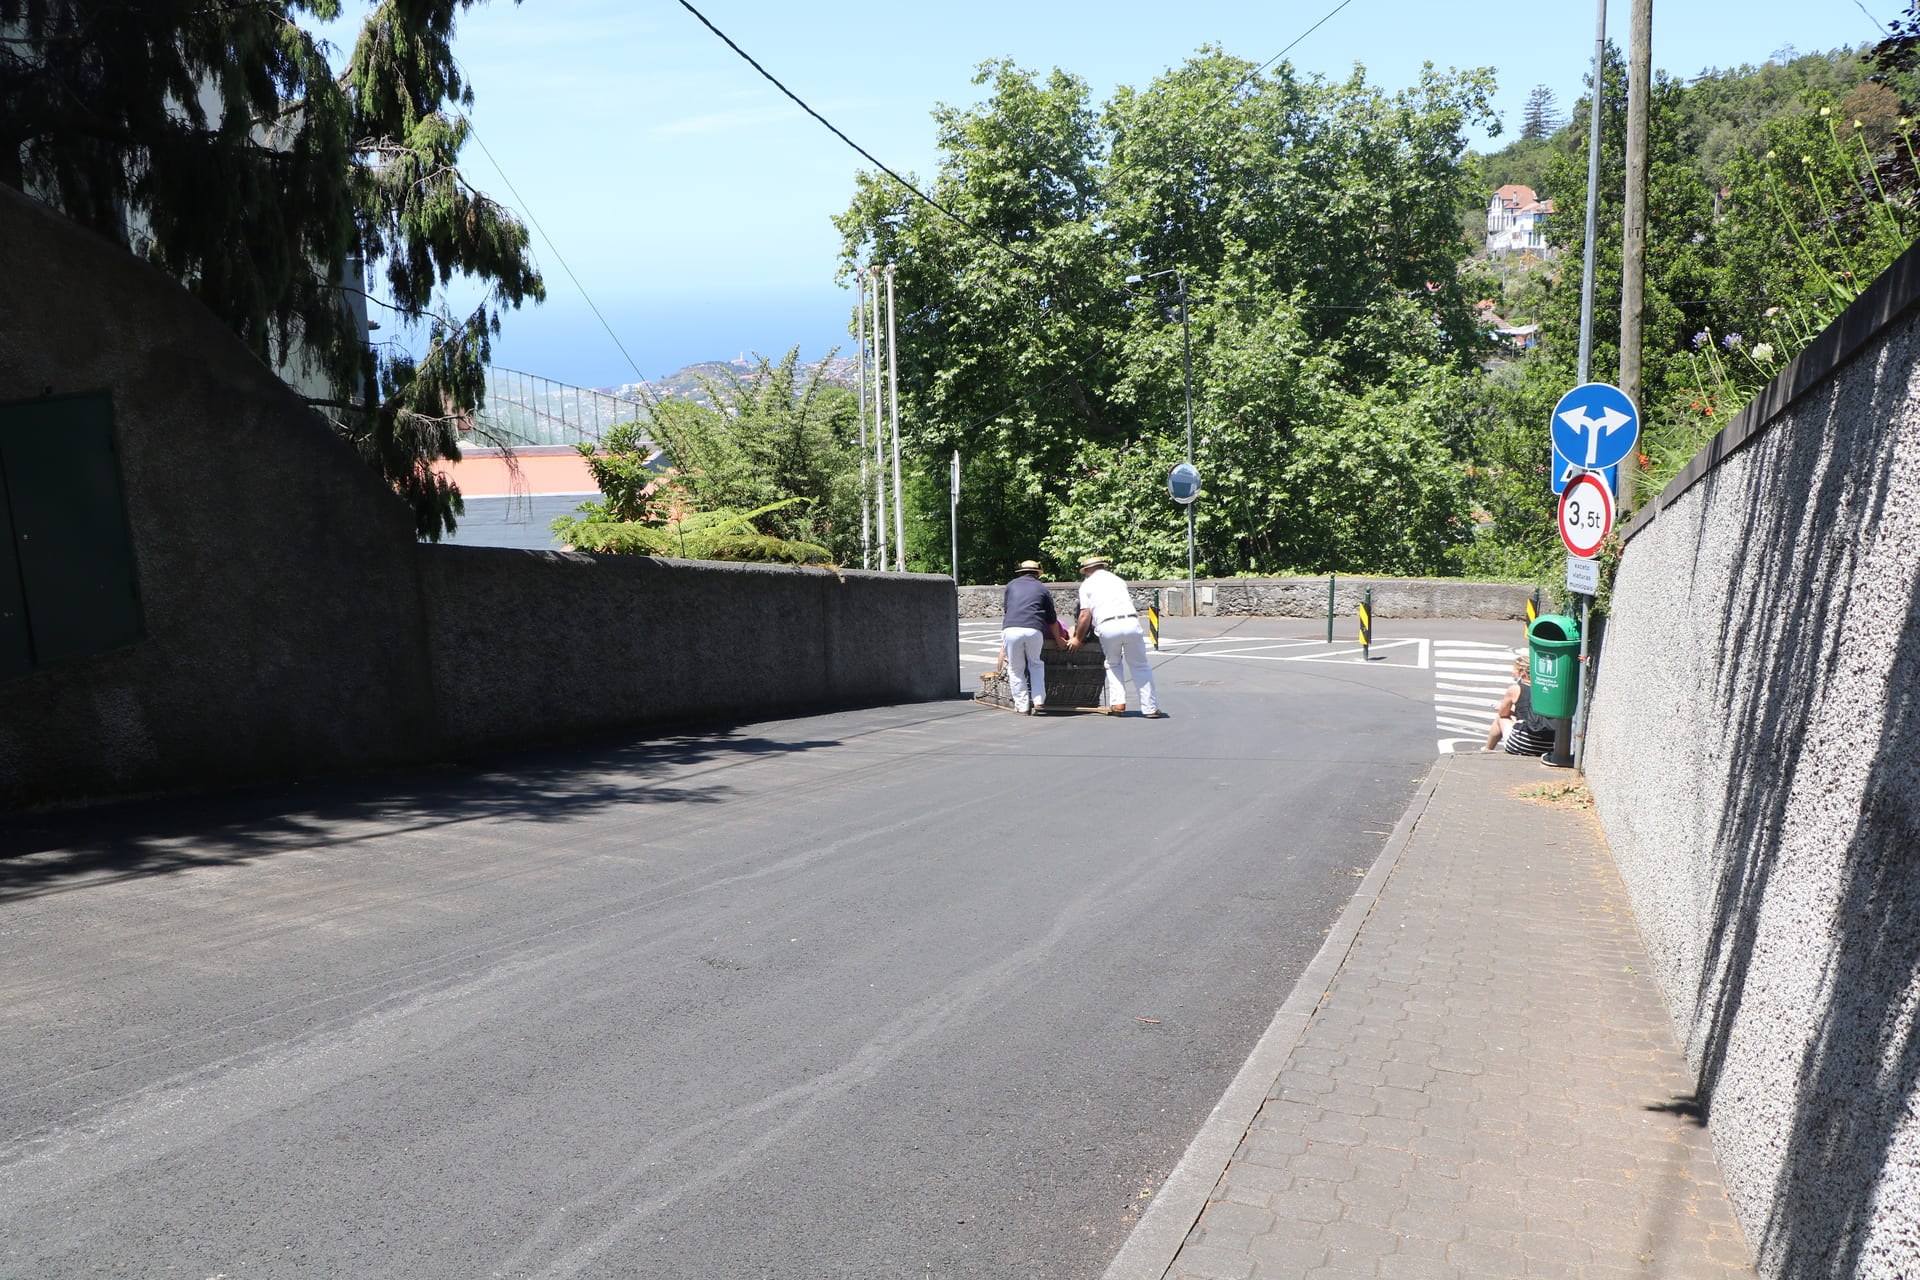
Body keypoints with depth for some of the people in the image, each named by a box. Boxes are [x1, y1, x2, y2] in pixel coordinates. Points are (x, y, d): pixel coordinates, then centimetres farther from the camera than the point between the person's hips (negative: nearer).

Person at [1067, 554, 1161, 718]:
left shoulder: (1087, 584, 15)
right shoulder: (1117, 579, 28)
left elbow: (1085, 615, 8)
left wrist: (1077, 638, 19)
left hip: (1107, 626, -2)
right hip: (1131, 622, 2)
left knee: (1113, 664, 20)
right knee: (1140, 666, 9)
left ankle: (1118, 703, 9)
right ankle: (1150, 708, 8)